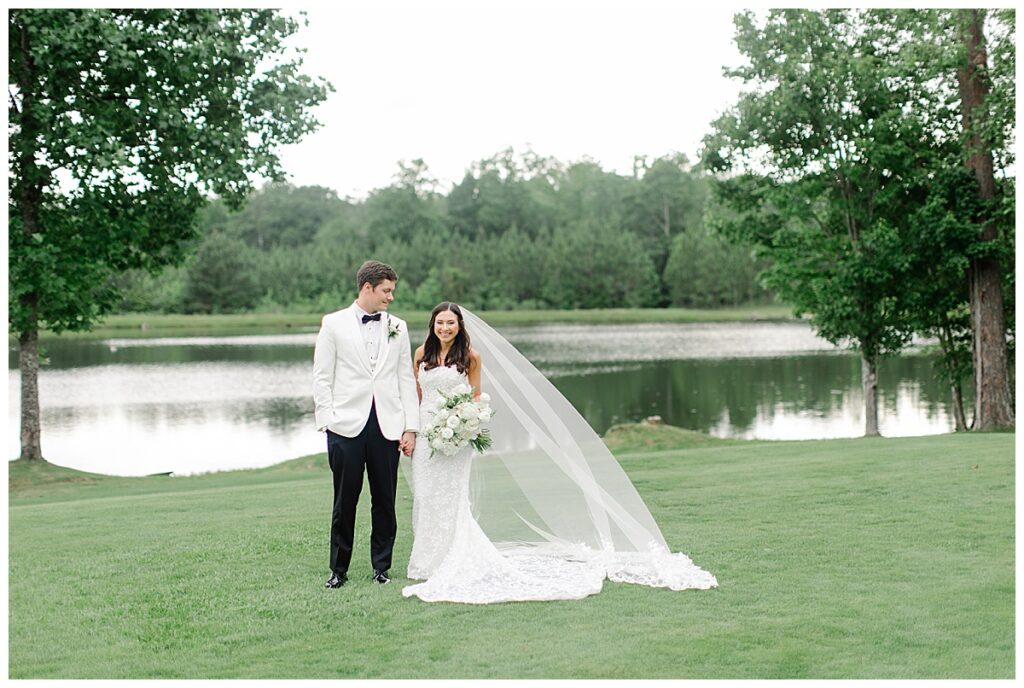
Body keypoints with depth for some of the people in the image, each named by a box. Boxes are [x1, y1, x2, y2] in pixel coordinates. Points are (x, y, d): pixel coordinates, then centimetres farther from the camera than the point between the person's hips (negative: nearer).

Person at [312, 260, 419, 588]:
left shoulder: (398, 327, 11)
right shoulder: (334, 324, 3)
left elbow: (406, 379, 11)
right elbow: (321, 378, 2)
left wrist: (410, 427, 5)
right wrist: (327, 422, -6)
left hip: (387, 426, 3)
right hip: (347, 426, -2)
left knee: (385, 501, 6)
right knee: (345, 502, 2)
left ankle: (381, 567, 18)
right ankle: (339, 570, 13)